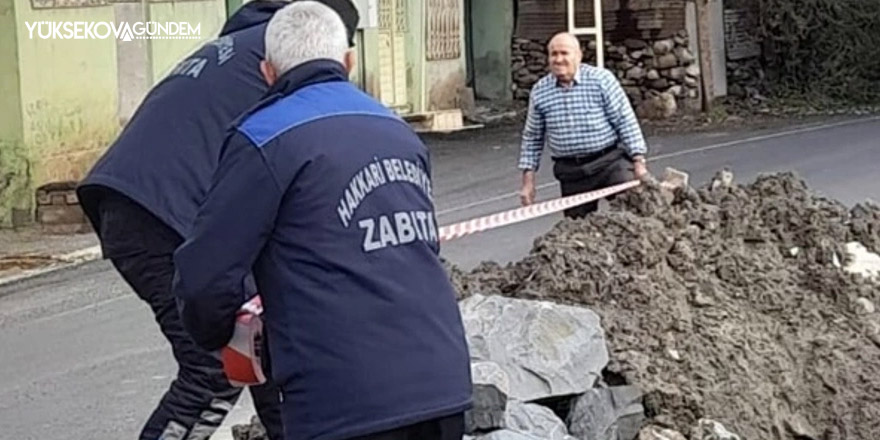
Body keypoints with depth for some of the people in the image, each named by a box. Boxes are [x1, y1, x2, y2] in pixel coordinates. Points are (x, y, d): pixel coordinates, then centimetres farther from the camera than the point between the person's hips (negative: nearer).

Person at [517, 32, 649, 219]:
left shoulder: (601, 79, -5)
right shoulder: (540, 92, 4)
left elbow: (626, 121, -4)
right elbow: (532, 138, 11)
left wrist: (638, 161, -8)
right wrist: (528, 180, 7)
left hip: (611, 162, -3)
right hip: (571, 172, 3)